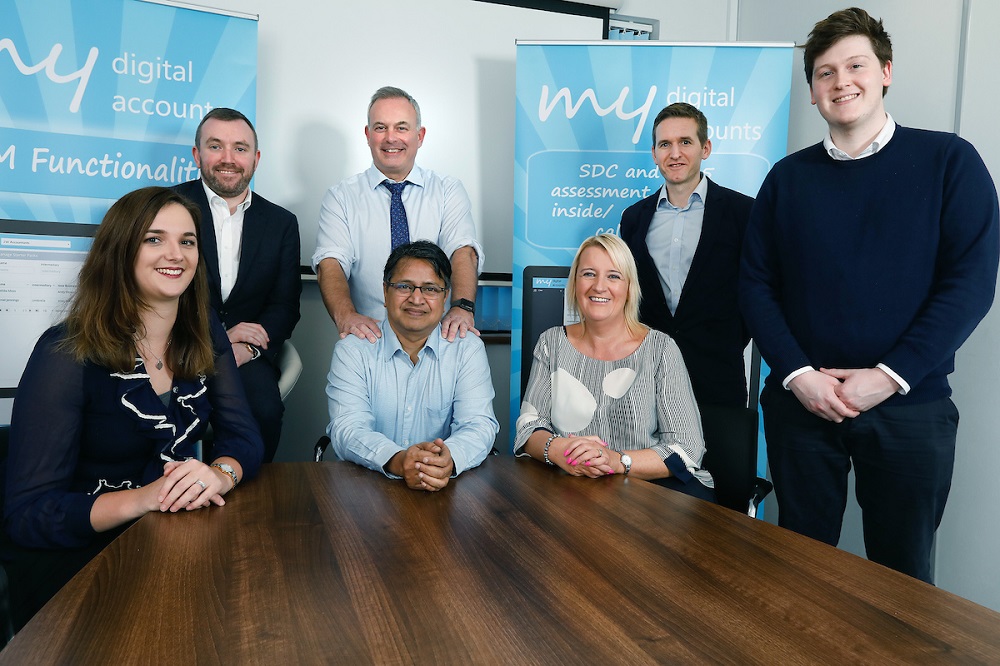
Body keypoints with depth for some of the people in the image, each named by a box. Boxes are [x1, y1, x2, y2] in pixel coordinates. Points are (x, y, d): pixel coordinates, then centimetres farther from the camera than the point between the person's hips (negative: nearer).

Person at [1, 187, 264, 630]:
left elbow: (244, 439, 1)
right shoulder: (66, 353, -14)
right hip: (71, 561, -5)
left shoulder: (205, 337, 1)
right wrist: (141, 499, -31)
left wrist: (218, 474, -23)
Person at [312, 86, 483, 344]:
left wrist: (462, 307, -27)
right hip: (370, 335, 0)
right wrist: (346, 316, -28)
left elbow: (463, 251, -6)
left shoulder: (448, 190, 10)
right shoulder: (341, 197, 8)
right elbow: (331, 262, -6)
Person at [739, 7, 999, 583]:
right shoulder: (787, 177, 6)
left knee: (902, 574, 11)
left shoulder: (948, 161, -1)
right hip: (801, 401, 2)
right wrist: (798, 375, -10)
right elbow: (757, 283, 2)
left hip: (909, 406, -1)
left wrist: (888, 377, -14)